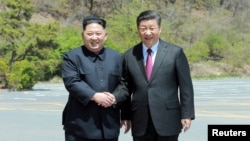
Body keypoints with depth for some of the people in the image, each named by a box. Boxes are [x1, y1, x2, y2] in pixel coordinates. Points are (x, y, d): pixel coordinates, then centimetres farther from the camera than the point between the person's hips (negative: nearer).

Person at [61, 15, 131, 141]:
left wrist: (125, 115, 2)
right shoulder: (72, 57, 1)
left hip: (109, 125, 4)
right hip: (80, 125, -3)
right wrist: (94, 96, -22)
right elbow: (71, 82, -12)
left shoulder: (117, 57, 11)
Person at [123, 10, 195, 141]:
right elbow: (127, 88, 10)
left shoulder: (175, 52, -1)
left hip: (167, 119, -2)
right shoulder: (129, 55, 6)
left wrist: (186, 114, -5)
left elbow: (185, 86, -1)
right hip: (140, 122, 2)